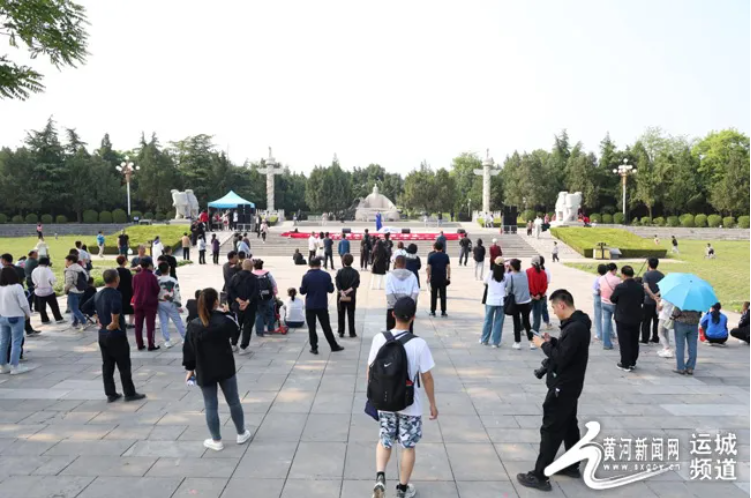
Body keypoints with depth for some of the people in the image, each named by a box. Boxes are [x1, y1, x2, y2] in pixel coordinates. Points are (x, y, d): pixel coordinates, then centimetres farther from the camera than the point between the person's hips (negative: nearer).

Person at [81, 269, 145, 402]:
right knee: (124, 366, 3)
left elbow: (86, 307, 17)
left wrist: (98, 318, 14)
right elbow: (116, 307, -38)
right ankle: (130, 393, 10)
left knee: (107, 365, 12)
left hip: (102, 334, 8)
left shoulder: (98, 294, 8)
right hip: (116, 335, -8)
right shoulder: (115, 294, -19)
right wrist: (115, 321, -24)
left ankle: (111, 394, 18)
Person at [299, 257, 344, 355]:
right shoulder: (326, 275, -7)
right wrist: (331, 284, 17)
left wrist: (303, 287, 17)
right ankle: (334, 346, 16)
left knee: (311, 327, 9)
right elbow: (331, 289, -2)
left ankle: (314, 348, 9)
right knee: (326, 327, 10)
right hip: (322, 306, 1)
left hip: (310, 306, -1)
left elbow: (302, 291, -3)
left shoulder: (306, 276, -9)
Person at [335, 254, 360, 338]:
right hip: (351, 296, 0)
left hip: (341, 296, 0)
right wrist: (348, 291, -17)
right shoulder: (355, 272, -4)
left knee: (341, 315, 9)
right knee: (351, 315, 6)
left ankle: (341, 332, 13)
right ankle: (352, 332, 8)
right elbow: (356, 284, -16)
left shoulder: (339, 272, -4)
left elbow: (337, 284, -14)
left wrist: (342, 292, -20)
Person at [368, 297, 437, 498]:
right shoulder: (419, 344, -19)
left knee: (384, 441, 22)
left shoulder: (379, 338, -11)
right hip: (410, 406, -2)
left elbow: (371, 370, -2)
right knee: (408, 447, 16)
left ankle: (380, 477, 4)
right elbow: (427, 378, -11)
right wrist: (433, 404, 3)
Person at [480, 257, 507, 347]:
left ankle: (484, 340, 24)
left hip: (490, 301, 1)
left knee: (488, 320, 14)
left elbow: (485, 282, 8)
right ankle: (496, 342, 8)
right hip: (501, 301, -1)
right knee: (498, 322, 6)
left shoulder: (490, 273, -6)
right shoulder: (505, 276, -8)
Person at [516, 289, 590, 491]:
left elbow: (561, 358, -27)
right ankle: (572, 466, 35)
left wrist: (543, 345, -15)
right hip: (569, 385, 10)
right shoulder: (576, 323, 7)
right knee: (568, 425, 21)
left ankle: (539, 476, 3)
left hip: (563, 386, -10)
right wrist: (552, 341, 2)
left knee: (550, 430, -4)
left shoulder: (575, 327, -26)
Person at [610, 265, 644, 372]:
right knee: (634, 341, 16)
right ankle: (633, 362, 26)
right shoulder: (640, 287, -5)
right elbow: (642, 301, 6)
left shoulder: (620, 287, -19)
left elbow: (612, 299, -8)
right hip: (636, 318, 5)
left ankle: (625, 364, 8)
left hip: (622, 319, -5)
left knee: (624, 342, 4)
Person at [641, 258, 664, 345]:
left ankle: (645, 339, 5)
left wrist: (653, 296, -22)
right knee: (657, 320, 13)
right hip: (658, 301, 4)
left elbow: (646, 287, -23)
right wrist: (657, 295, -10)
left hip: (648, 301, -4)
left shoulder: (646, 274, -9)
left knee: (646, 321, 3)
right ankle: (655, 338, 18)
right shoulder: (661, 275, 4)